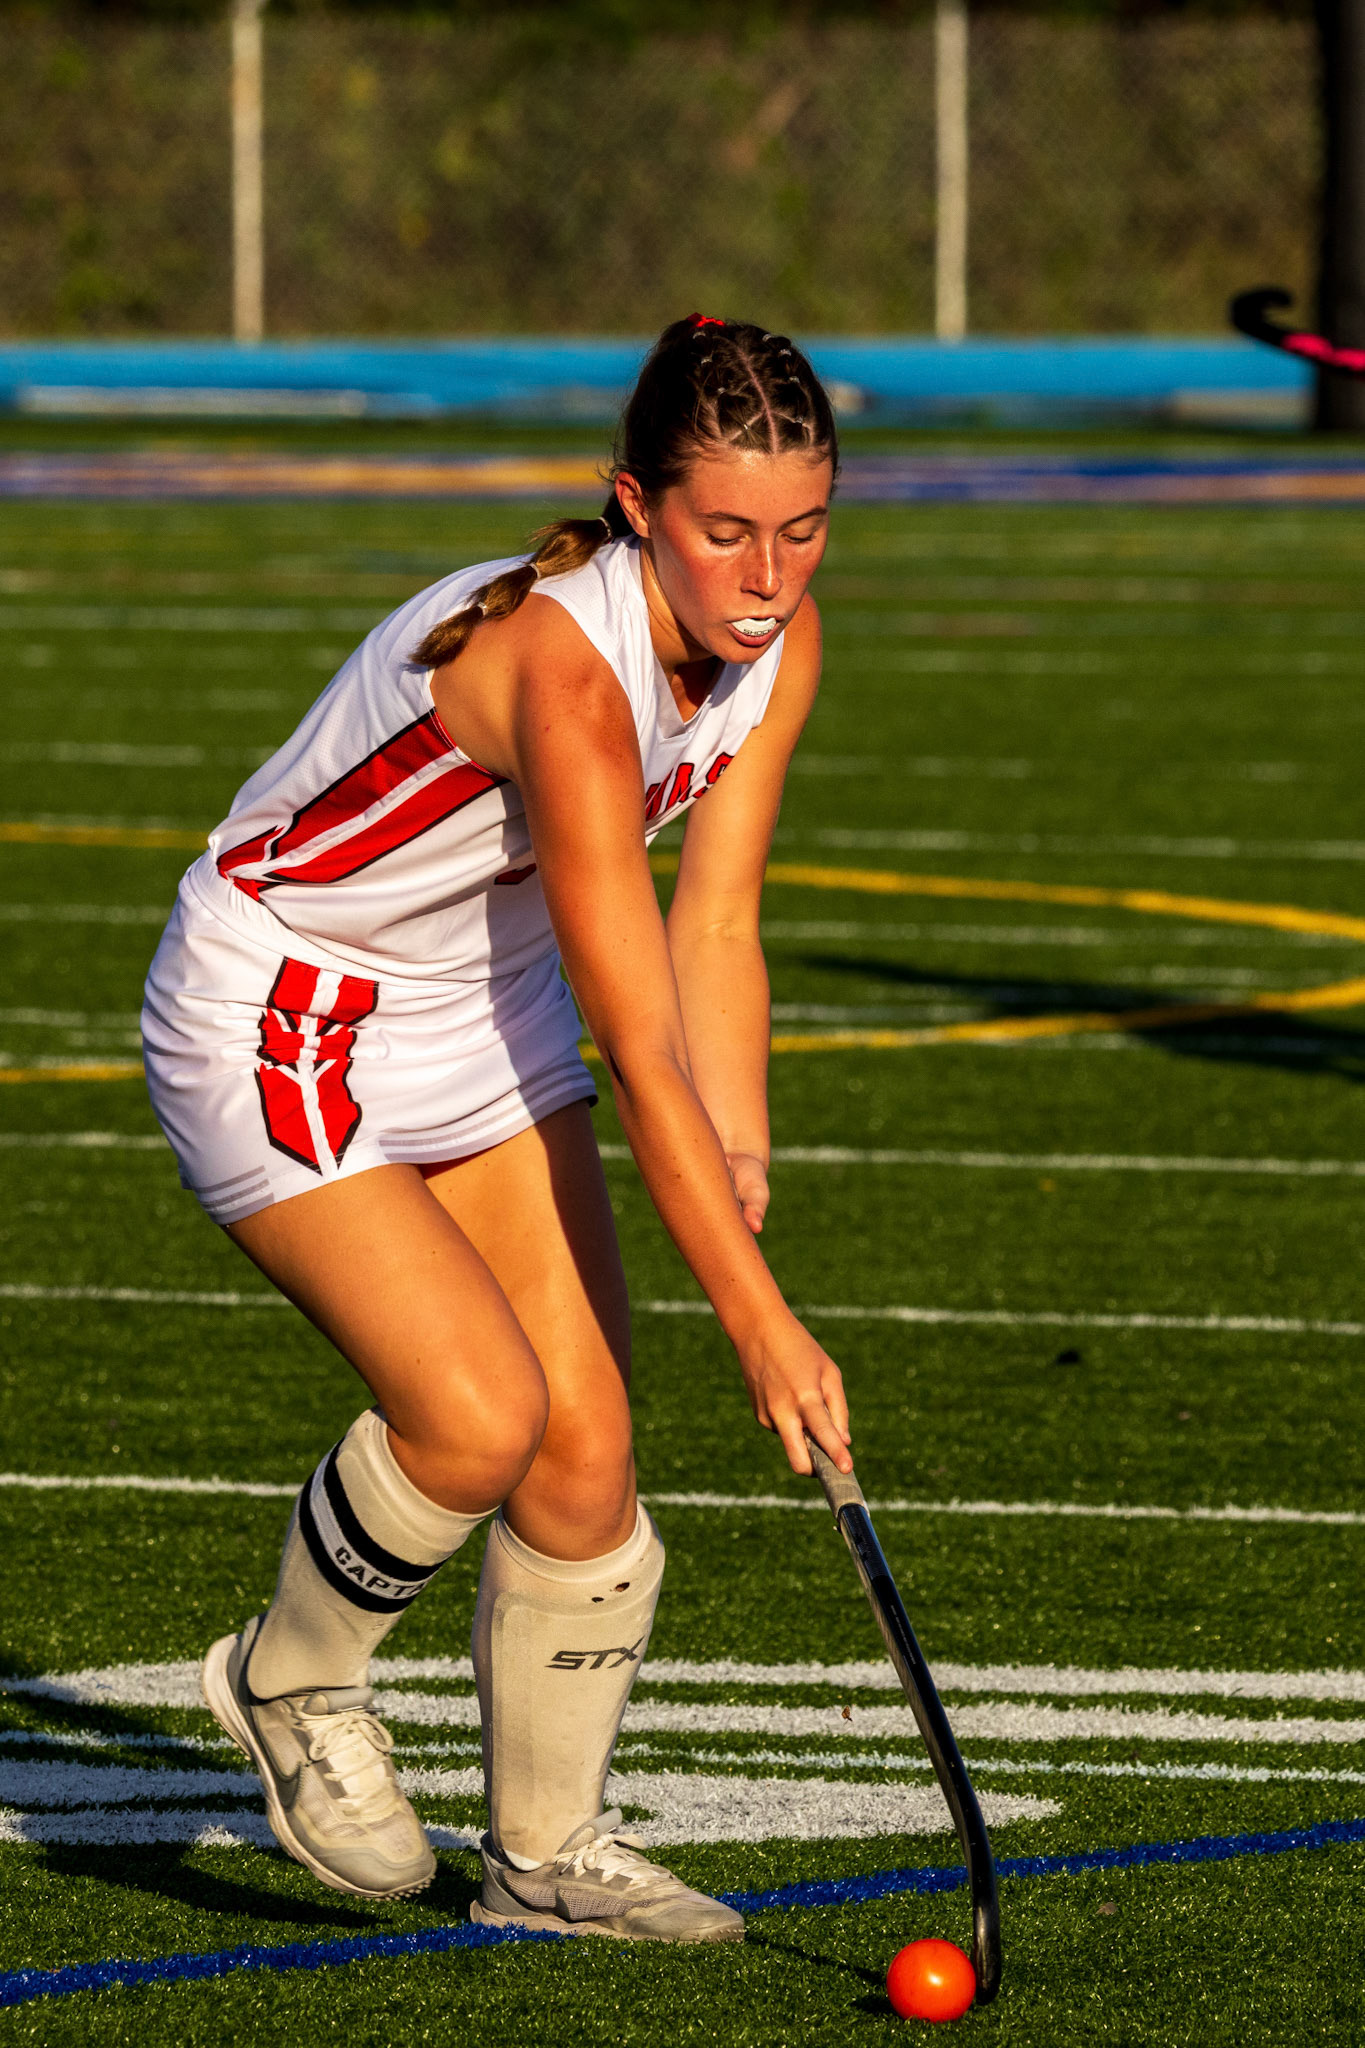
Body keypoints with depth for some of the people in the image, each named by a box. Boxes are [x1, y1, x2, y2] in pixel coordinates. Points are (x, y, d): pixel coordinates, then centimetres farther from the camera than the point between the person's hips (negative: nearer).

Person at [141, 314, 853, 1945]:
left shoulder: (777, 646, -11)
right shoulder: (560, 665, -36)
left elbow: (714, 930, -5)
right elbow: (641, 1050, -35)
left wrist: (738, 1160, -22)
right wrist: (763, 1326, -35)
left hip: (486, 1018, 7)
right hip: (277, 1028, -7)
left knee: (586, 1445, -1)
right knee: (478, 1411, -21)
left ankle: (548, 1849, 17)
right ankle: (291, 1681, 8)